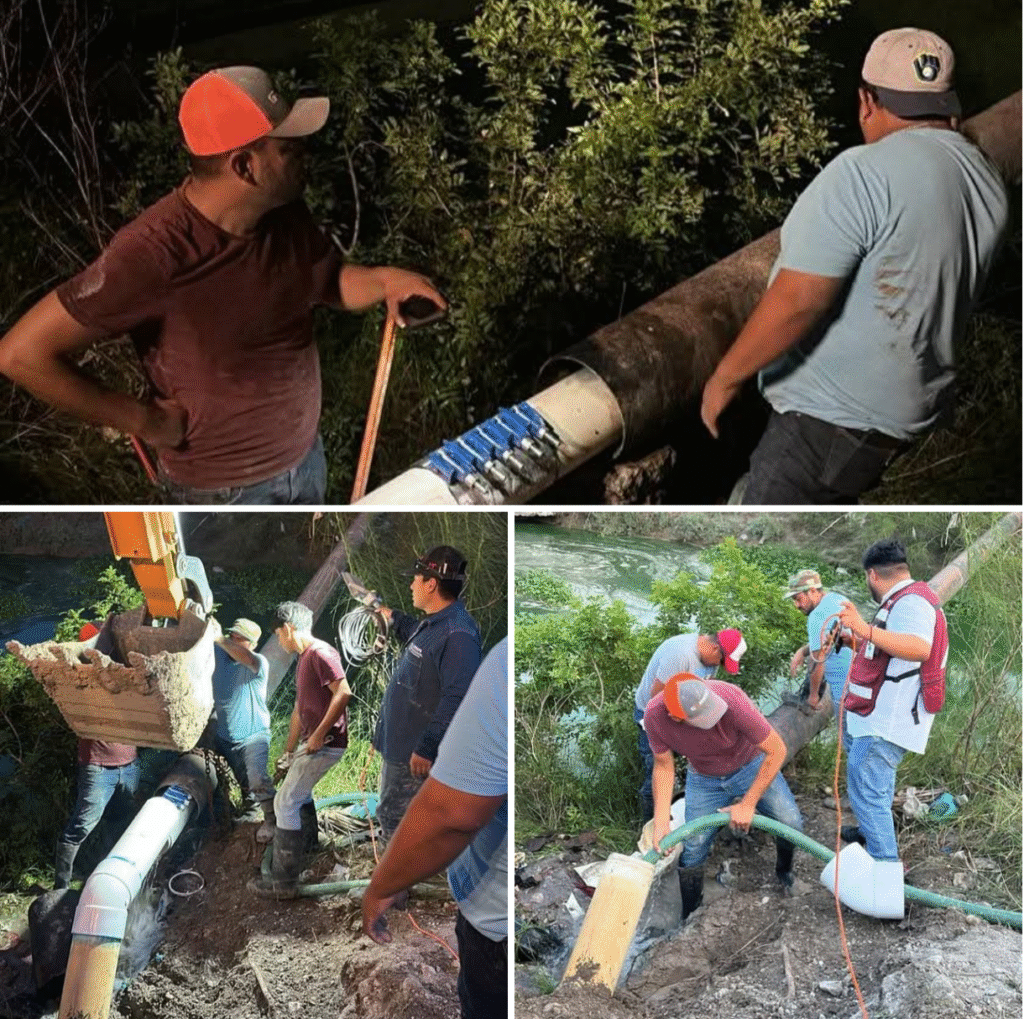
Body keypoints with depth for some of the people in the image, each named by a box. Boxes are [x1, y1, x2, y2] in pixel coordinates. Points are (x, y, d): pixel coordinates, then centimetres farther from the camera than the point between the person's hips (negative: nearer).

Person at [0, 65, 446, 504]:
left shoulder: (285, 214, -11)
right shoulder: (155, 252, -34)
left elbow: (331, 282, 9)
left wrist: (383, 280, -14)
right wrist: (142, 420, -24)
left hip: (304, 452, 7)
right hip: (223, 486, -7)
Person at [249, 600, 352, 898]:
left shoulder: (321, 654, -17)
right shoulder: (304, 659, 16)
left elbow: (343, 693, -27)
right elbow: (300, 708, 21)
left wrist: (319, 734, -24)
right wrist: (289, 751, 24)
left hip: (325, 743, -10)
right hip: (312, 741, 10)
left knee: (285, 802, -10)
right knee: (298, 788, 30)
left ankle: (283, 882, -7)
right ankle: (307, 840, 54)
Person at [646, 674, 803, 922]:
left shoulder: (731, 699, -40)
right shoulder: (654, 715, -31)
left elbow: (776, 750, -29)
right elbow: (663, 766, -12)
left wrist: (748, 804, -24)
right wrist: (661, 822, -18)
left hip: (753, 766, -1)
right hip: (704, 779, 1)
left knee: (791, 825, -10)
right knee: (692, 851, -2)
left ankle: (784, 871, 23)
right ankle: (686, 919, 21)